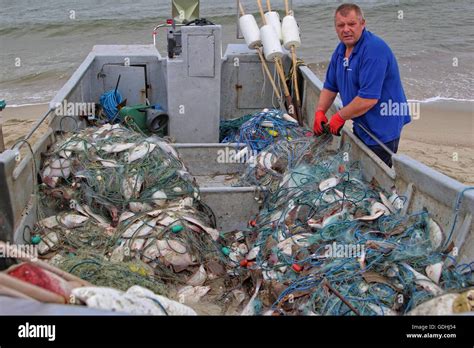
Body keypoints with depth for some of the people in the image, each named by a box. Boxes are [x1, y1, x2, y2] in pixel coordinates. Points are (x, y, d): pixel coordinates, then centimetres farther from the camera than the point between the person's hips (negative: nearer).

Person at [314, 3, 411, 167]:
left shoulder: (374, 50, -24)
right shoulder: (341, 49, 6)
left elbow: (368, 99, -30)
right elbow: (330, 86, 15)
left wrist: (340, 117, -18)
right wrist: (320, 112, 0)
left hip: (382, 129, -9)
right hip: (361, 126, 9)